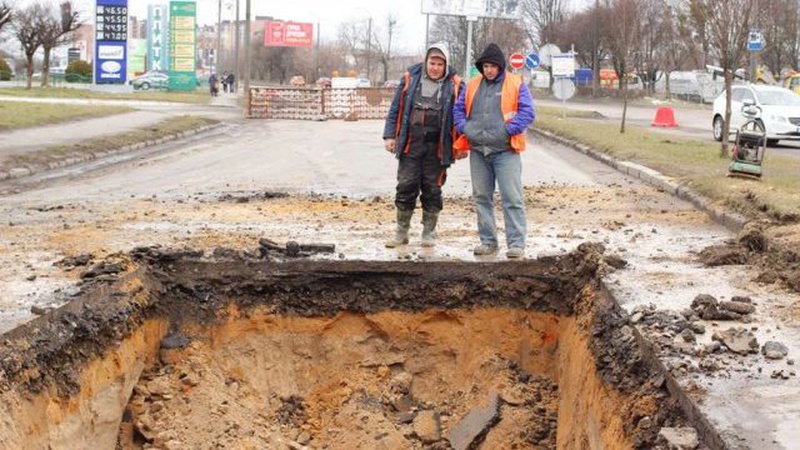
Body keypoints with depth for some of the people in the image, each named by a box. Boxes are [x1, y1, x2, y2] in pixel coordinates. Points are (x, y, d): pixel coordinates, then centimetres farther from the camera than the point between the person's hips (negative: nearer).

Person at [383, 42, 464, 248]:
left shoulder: (454, 85, 2)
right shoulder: (410, 79, 5)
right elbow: (396, 109, 9)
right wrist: (390, 135, 4)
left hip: (437, 148, -1)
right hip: (410, 145, 1)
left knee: (432, 190, 7)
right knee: (406, 187, 1)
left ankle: (429, 233, 19)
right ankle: (401, 232, 12)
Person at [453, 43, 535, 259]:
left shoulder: (516, 85, 0)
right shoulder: (472, 85, 12)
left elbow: (528, 112, -5)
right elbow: (458, 108, 18)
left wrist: (509, 130, -15)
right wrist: (463, 128, 1)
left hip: (505, 151, -5)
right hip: (478, 151, 5)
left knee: (512, 198, -8)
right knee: (481, 198, 9)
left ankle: (516, 243, -5)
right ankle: (488, 241, 18)